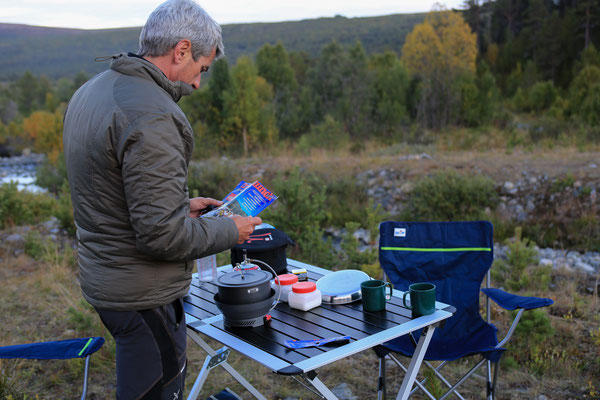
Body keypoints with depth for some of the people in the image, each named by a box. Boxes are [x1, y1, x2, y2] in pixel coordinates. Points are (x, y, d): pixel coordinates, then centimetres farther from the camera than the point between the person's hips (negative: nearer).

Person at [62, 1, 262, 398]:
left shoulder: (90, 91, 6)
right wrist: (230, 230, -10)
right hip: (144, 295, -9)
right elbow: (162, 235, -26)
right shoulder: (150, 116, -25)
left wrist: (181, 204, 11)